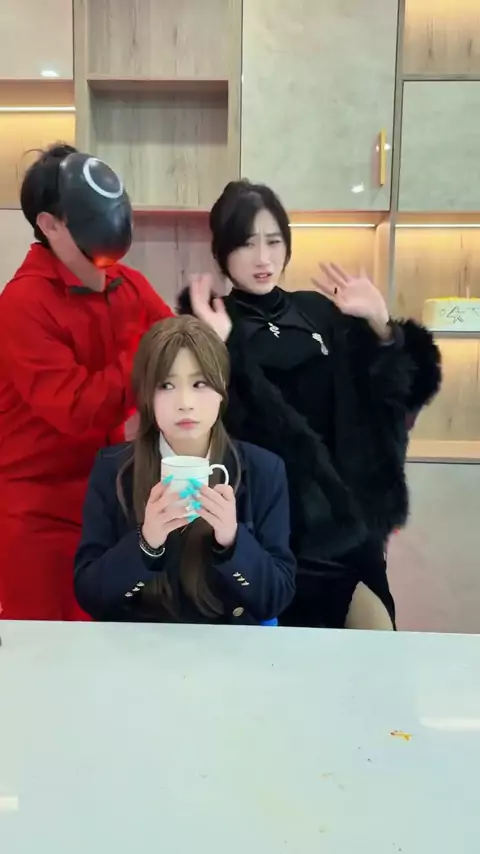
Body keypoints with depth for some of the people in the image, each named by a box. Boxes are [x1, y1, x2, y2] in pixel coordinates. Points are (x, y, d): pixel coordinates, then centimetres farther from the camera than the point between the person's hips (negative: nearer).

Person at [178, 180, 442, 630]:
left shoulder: (320, 312, 7)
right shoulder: (207, 327, -4)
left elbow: (396, 394, 4)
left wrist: (382, 329, -11)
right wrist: (222, 348, -30)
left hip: (344, 506, 5)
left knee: (375, 628, 7)